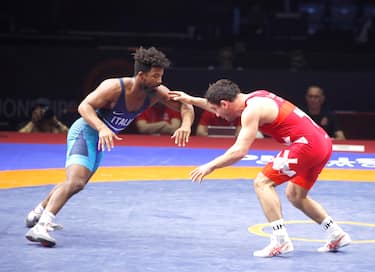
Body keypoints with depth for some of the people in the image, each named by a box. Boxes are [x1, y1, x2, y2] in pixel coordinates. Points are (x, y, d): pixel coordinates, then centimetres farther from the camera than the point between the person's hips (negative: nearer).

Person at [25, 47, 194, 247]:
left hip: (100, 140, 8)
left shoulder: (156, 92, -13)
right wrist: (102, 128, -51)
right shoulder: (114, 87, -29)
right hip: (85, 132, -8)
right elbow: (84, 106, -35)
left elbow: (185, 106, -8)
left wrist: (186, 125, -30)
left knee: (76, 183, 24)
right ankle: (40, 228, -35)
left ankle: (37, 214, 44)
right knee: (75, 182, -28)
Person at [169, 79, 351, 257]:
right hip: (322, 142, 10)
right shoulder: (253, 98, 17)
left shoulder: (252, 110, -12)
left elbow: (239, 151, -18)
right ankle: (337, 235, 22)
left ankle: (280, 240, -15)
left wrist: (210, 166, -8)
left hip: (307, 143, -10)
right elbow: (218, 106, 36)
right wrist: (191, 100, 36)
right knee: (295, 196, 22)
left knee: (262, 183, -7)